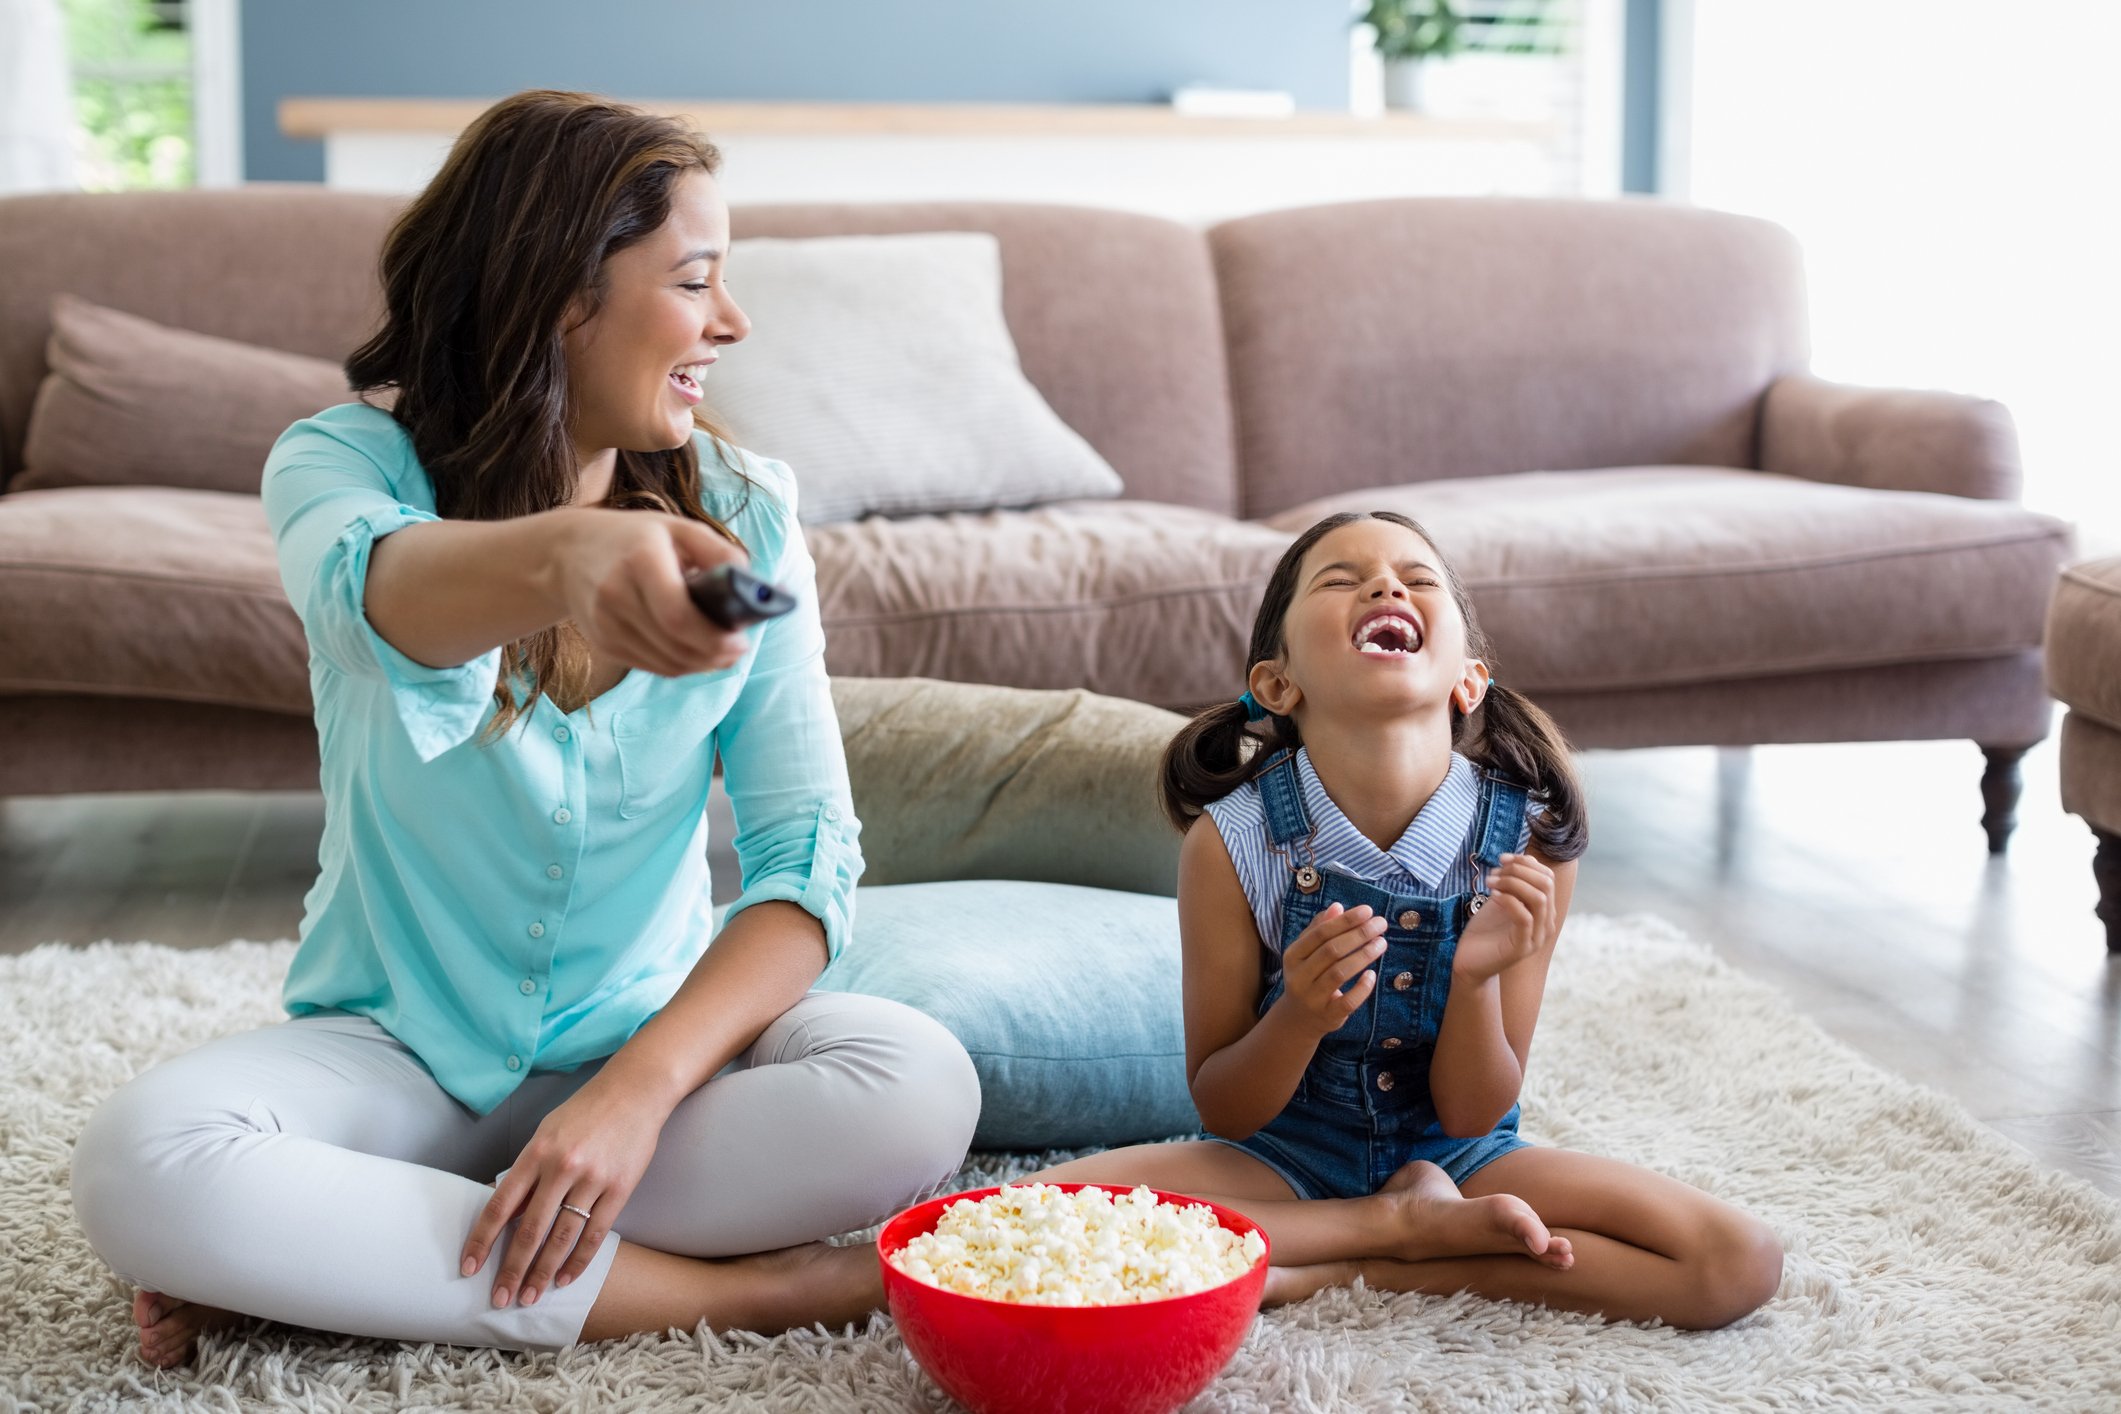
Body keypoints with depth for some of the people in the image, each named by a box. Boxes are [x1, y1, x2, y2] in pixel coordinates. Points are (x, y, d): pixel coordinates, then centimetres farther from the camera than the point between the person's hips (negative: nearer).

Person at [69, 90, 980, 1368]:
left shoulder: (743, 512, -5)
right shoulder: (348, 461, -11)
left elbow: (809, 853, -11)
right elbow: (381, 587, -38)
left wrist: (639, 1090, -27)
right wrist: (566, 553, -62)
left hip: (651, 1036, 2)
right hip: (394, 1055, -2)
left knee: (922, 1087, -28)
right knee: (141, 1164, -31)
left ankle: (365, 1252, -18)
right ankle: (736, 1290, -24)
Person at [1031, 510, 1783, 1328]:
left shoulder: (1526, 842, -15)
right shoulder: (1230, 843, -17)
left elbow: (1472, 1115, -9)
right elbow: (1223, 1112, -10)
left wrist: (1477, 978, -29)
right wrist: (1300, 1018, -30)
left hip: (1451, 1157, 1)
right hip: (1282, 1158, -1)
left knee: (1738, 1264, -20)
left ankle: (1342, 1269, -12)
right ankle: (1405, 1226, -11)